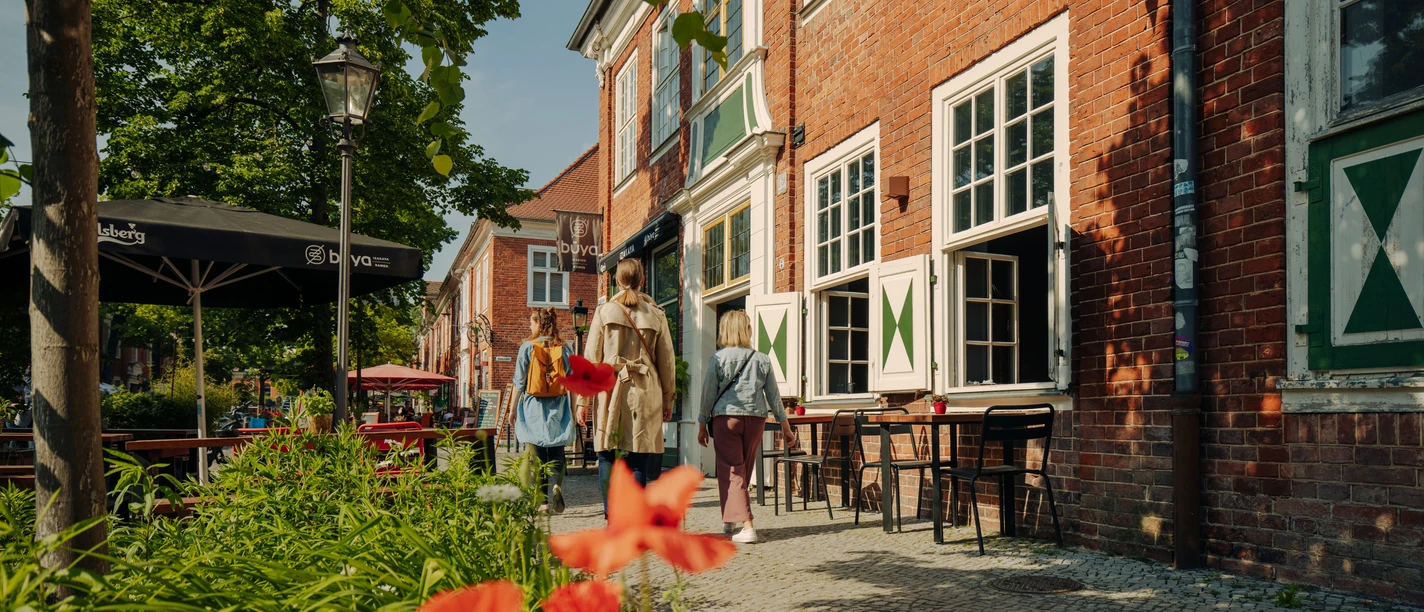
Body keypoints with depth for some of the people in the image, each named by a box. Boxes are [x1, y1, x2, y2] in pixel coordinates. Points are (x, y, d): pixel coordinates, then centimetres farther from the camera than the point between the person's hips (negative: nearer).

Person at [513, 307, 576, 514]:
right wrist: (574, 411, 12)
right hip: (557, 409, 2)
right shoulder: (564, 349, 2)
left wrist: (513, 409, 9)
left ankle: (542, 500, 5)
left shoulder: (527, 347, -4)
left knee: (537, 456, 6)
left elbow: (519, 382, -1)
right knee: (556, 455, 8)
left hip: (533, 409, -2)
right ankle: (556, 485, -18)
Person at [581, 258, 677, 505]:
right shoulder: (656, 315, 6)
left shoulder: (604, 311, 3)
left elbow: (590, 358, 3)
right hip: (644, 393, 1)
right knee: (639, 461, 4)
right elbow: (667, 362, 9)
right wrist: (668, 401, 17)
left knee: (607, 457, 3)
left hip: (610, 390, -1)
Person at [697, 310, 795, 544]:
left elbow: (708, 394, -2)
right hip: (755, 419, 3)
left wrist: (702, 424, 8)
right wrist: (786, 427, 16)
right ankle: (730, 519, 29)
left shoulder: (718, 358, -3)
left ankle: (747, 525, -12)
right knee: (744, 471, 15)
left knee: (731, 471, 0)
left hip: (726, 418, -3)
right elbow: (774, 396, 9)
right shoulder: (762, 360, 7)